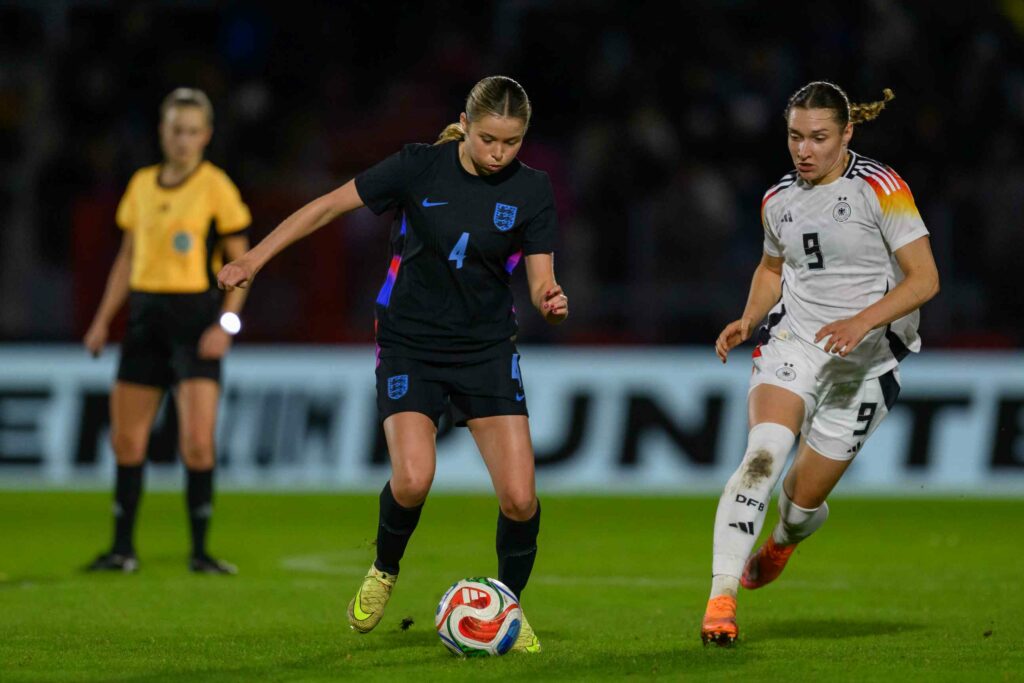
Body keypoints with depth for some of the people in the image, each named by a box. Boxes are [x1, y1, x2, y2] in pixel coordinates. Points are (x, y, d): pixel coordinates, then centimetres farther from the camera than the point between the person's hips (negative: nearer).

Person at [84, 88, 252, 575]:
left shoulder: (216, 187, -4)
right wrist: (103, 319, 14)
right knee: (126, 440, 4)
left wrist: (226, 323, -14)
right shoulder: (141, 184, 11)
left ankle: (199, 551, -1)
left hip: (195, 315, -5)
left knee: (197, 442, -12)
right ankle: (123, 549, 14)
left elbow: (241, 262, -3)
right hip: (145, 315, 5)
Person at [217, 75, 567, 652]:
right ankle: (385, 572, 10)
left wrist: (551, 302, -29)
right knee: (413, 479, -23)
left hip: (487, 350, 2)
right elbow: (329, 206, -3)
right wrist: (254, 259, -3)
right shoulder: (419, 167, -10)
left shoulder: (531, 189, -5)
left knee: (519, 498, -10)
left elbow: (540, 280, -4)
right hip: (410, 347, -2)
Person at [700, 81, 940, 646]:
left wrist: (863, 320, -26)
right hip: (792, 341, 3)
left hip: (864, 361, -3)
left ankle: (783, 539, 44)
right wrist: (748, 319, 5)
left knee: (803, 498, 4)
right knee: (763, 454, -26)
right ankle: (720, 598, -28)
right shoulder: (778, 199, 5)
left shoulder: (880, 188, -11)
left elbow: (924, 278, -13)